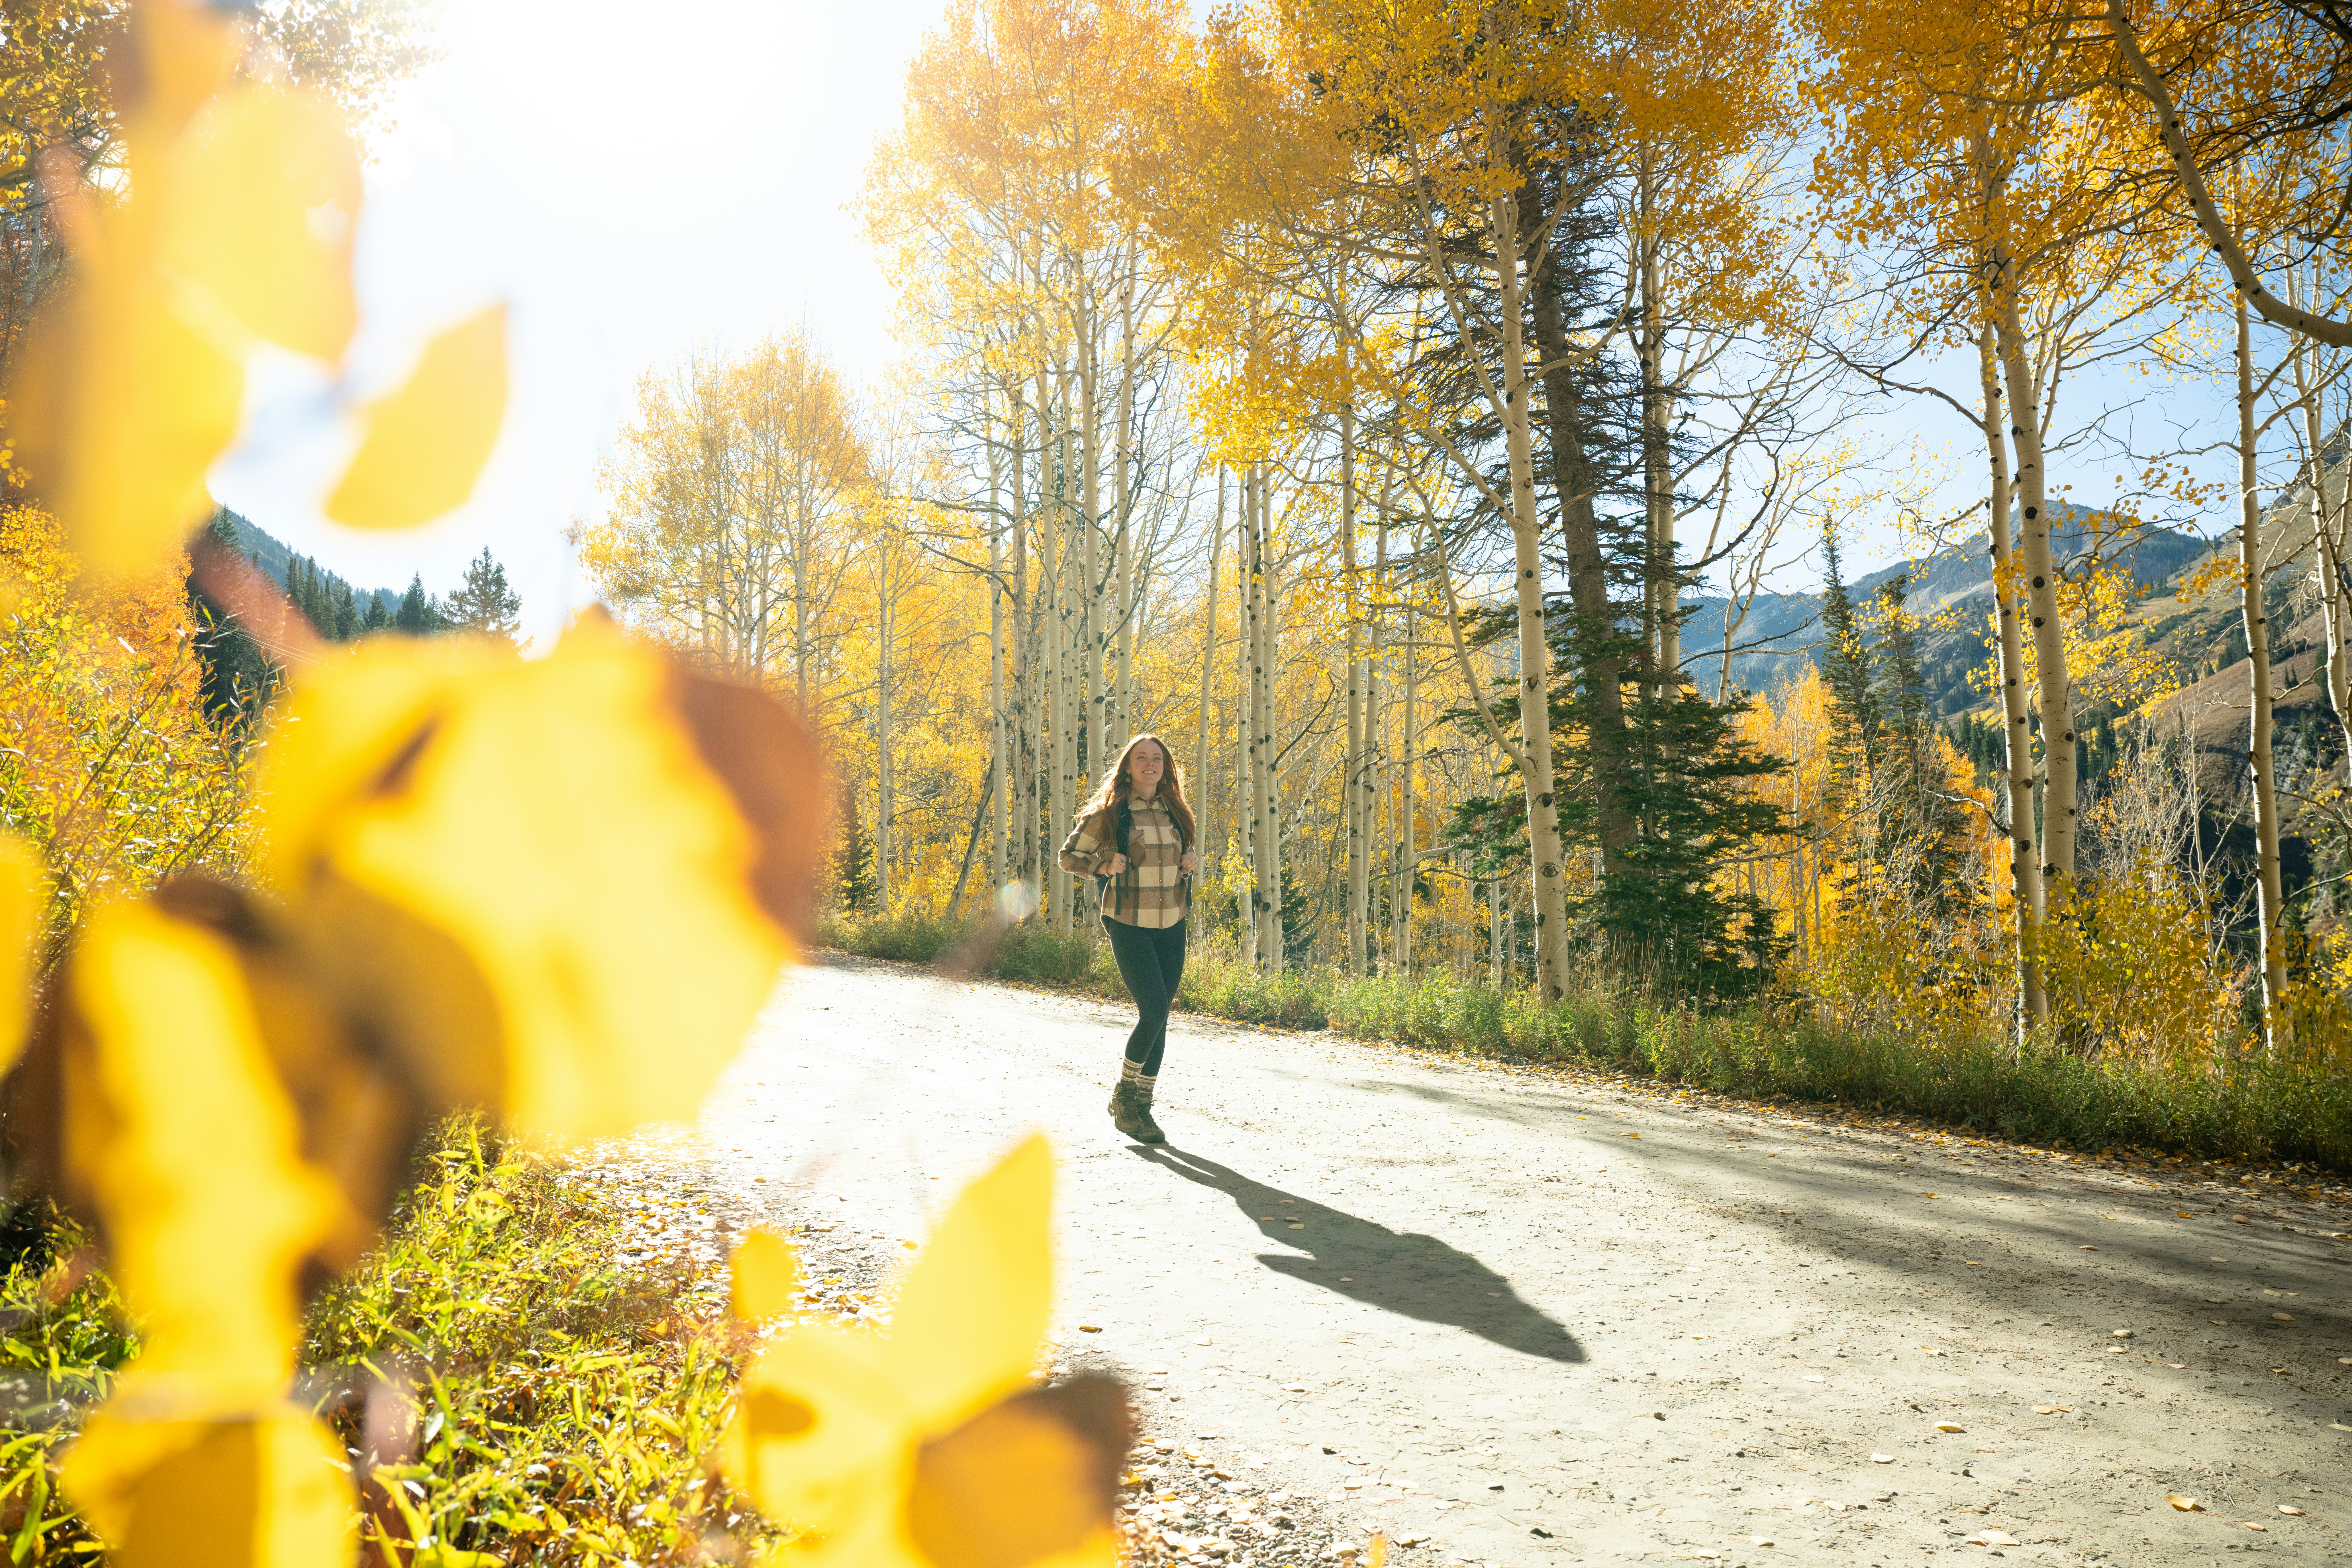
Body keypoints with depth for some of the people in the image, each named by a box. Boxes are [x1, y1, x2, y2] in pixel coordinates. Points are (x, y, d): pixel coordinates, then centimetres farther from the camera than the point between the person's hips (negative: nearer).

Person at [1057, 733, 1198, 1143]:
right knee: (1154, 1013, -14)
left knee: (1158, 1017, 7)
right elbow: (1068, 855, 3)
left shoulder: (1175, 812, 10)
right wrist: (1102, 866, -15)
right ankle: (1123, 1096, 7)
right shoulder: (1109, 813, -4)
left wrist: (1192, 861, 3)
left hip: (1171, 926, 5)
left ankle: (1141, 1106, 19)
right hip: (1129, 925, -5)